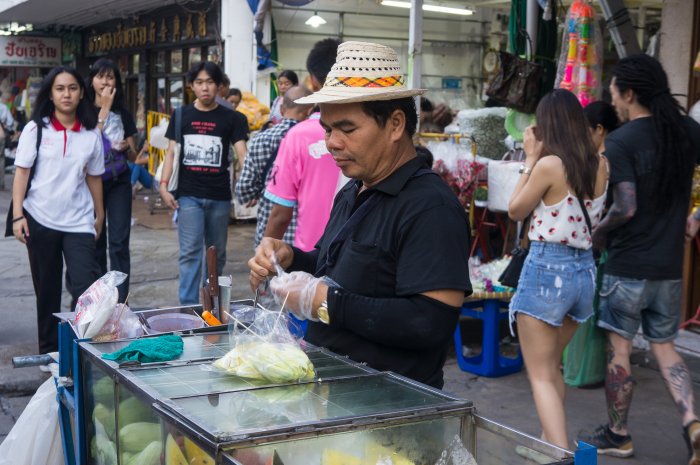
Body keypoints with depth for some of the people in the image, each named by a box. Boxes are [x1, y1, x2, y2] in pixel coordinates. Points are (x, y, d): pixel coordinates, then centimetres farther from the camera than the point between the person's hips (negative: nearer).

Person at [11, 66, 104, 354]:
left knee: (86, 288, -10)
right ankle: (49, 351, 22)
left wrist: (99, 216, 14)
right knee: (47, 290, 9)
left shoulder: (91, 134, 3)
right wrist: (17, 215, -9)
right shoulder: (36, 129, -1)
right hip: (40, 220, 0)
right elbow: (21, 172, -2)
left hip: (79, 222, 1)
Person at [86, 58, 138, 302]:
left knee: (119, 242, -6)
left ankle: (120, 299, -5)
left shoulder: (123, 114, 9)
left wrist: (126, 147, -11)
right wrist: (104, 109, -14)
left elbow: (133, 156, 12)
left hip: (119, 183, 1)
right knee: (95, 242, 7)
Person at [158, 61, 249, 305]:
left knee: (217, 252, 13)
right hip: (189, 195, -1)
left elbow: (241, 153, -6)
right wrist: (163, 185, -7)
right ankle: (188, 307, -4)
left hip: (219, 196, 1)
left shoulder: (231, 118, 1)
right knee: (190, 252, -6)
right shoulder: (181, 115, 5)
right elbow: (171, 152, 4)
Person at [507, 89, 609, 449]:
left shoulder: (550, 165, -16)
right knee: (552, 366, 24)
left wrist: (531, 158, 0)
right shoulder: (599, 165, 2)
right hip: (585, 270, 7)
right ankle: (549, 441, 37)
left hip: (547, 269, -7)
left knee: (540, 376, 0)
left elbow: (516, 211, -2)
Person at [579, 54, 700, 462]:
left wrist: (599, 234, -5)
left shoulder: (620, 142, -15)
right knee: (665, 348, 18)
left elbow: (625, 207, -22)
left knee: (619, 349, 8)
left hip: (628, 265, -6)